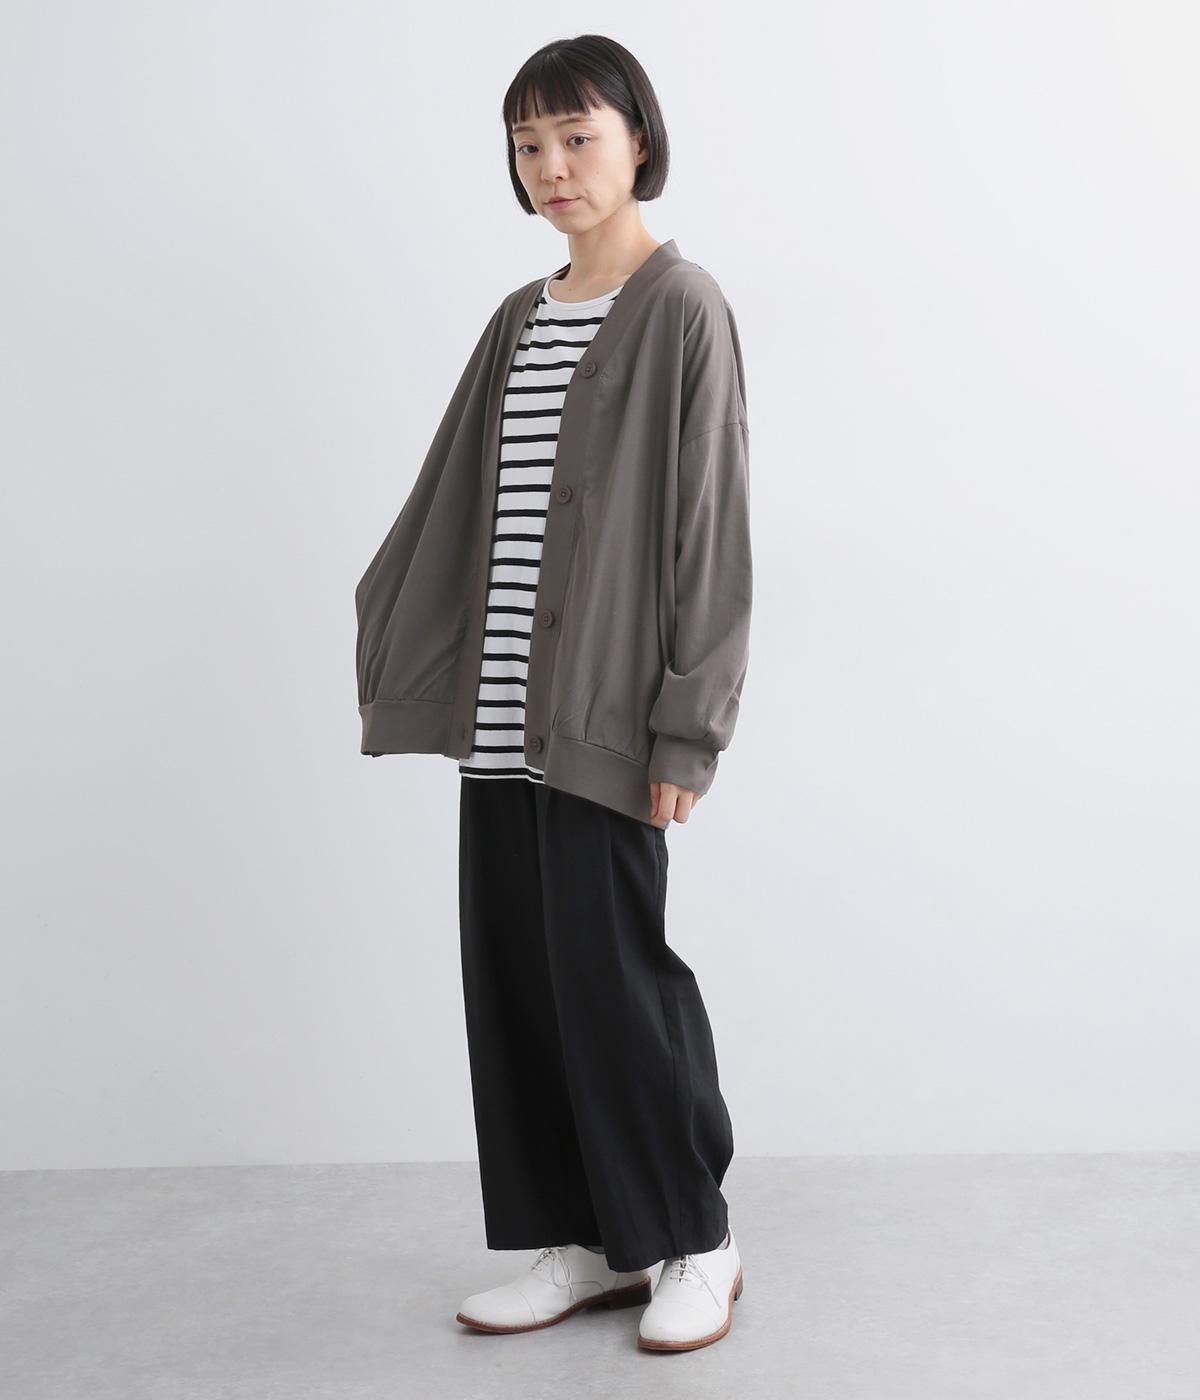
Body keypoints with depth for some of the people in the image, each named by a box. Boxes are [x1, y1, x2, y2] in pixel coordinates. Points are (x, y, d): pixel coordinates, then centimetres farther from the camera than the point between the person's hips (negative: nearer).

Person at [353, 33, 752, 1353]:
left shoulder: (683, 310, -5)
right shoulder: (520, 320, 16)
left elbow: (709, 524, -10)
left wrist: (687, 730, -15)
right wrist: (389, 628, 15)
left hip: (604, 715, -7)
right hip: (502, 712, 7)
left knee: (608, 969, -3)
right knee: (515, 969, 8)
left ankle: (696, 1242, 16)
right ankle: (592, 1241, 21)